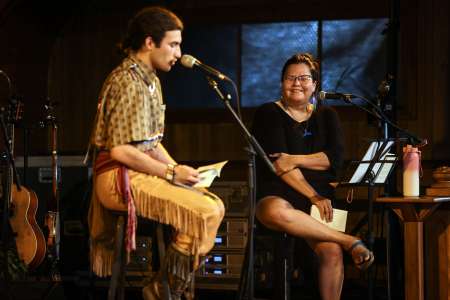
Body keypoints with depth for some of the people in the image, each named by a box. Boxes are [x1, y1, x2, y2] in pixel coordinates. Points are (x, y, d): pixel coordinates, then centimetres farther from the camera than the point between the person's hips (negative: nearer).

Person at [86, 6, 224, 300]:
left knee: (215, 206, 6)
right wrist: (171, 173, -14)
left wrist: (178, 170, 6)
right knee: (204, 214, -22)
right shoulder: (127, 82, -15)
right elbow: (120, 150, -21)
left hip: (142, 172, 10)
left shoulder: (151, 80, 17)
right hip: (120, 177, -10)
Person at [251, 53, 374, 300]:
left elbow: (335, 158, 3)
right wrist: (314, 197, -13)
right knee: (277, 213, -41)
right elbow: (278, 164, -6)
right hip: (277, 195, -2)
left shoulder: (327, 116, 18)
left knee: (331, 252, -28)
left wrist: (295, 160, -11)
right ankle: (350, 242, -31)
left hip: (319, 199, 3)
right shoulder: (268, 114, 6)